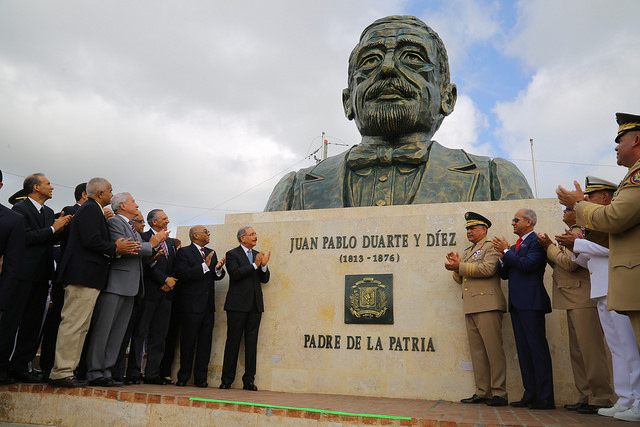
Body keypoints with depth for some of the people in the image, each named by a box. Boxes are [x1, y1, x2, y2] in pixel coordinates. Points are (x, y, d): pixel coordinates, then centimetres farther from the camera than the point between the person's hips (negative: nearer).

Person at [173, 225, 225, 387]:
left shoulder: (211, 253, 16)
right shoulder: (184, 252, -4)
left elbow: (216, 277, 12)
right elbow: (183, 275, -17)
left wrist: (218, 269, -9)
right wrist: (205, 266, -20)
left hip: (208, 305, 6)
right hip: (191, 305, -6)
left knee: (205, 342, 6)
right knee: (188, 342, 2)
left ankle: (200, 378, 14)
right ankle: (183, 378, 14)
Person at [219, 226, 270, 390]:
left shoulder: (258, 255, 15)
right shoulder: (232, 254, 0)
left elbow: (265, 279, 11)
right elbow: (235, 274, -16)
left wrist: (264, 266, -8)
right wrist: (255, 265, -18)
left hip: (255, 305, 5)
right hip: (238, 304, -5)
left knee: (252, 343, 6)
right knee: (233, 342, 1)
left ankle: (249, 380, 12)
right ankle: (227, 380, 10)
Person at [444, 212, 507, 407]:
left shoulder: (491, 246, 2)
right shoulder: (467, 252, 26)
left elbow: (488, 268, -16)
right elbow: (461, 279, 25)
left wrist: (460, 266, -11)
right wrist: (456, 267, 6)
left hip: (487, 306, -8)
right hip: (470, 308, 8)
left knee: (493, 350, -6)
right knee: (477, 352, 7)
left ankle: (499, 394, 1)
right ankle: (482, 392, 12)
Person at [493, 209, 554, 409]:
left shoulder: (537, 241, -5)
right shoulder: (515, 246, 21)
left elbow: (527, 265, -19)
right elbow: (504, 274, 18)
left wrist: (506, 251, -9)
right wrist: (502, 257, 1)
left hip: (531, 302, -9)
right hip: (517, 303, 9)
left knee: (537, 347, -6)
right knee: (523, 349, 9)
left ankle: (545, 397, -1)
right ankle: (530, 395, 15)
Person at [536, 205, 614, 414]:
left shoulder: (581, 232, -11)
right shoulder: (573, 232, 22)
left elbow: (570, 263, -19)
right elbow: (561, 266, 19)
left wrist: (550, 247, -6)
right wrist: (550, 247, 10)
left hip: (584, 300, -11)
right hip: (574, 302, 11)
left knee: (590, 349, -7)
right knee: (578, 352, 13)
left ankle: (601, 399, 0)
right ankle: (586, 397, 21)